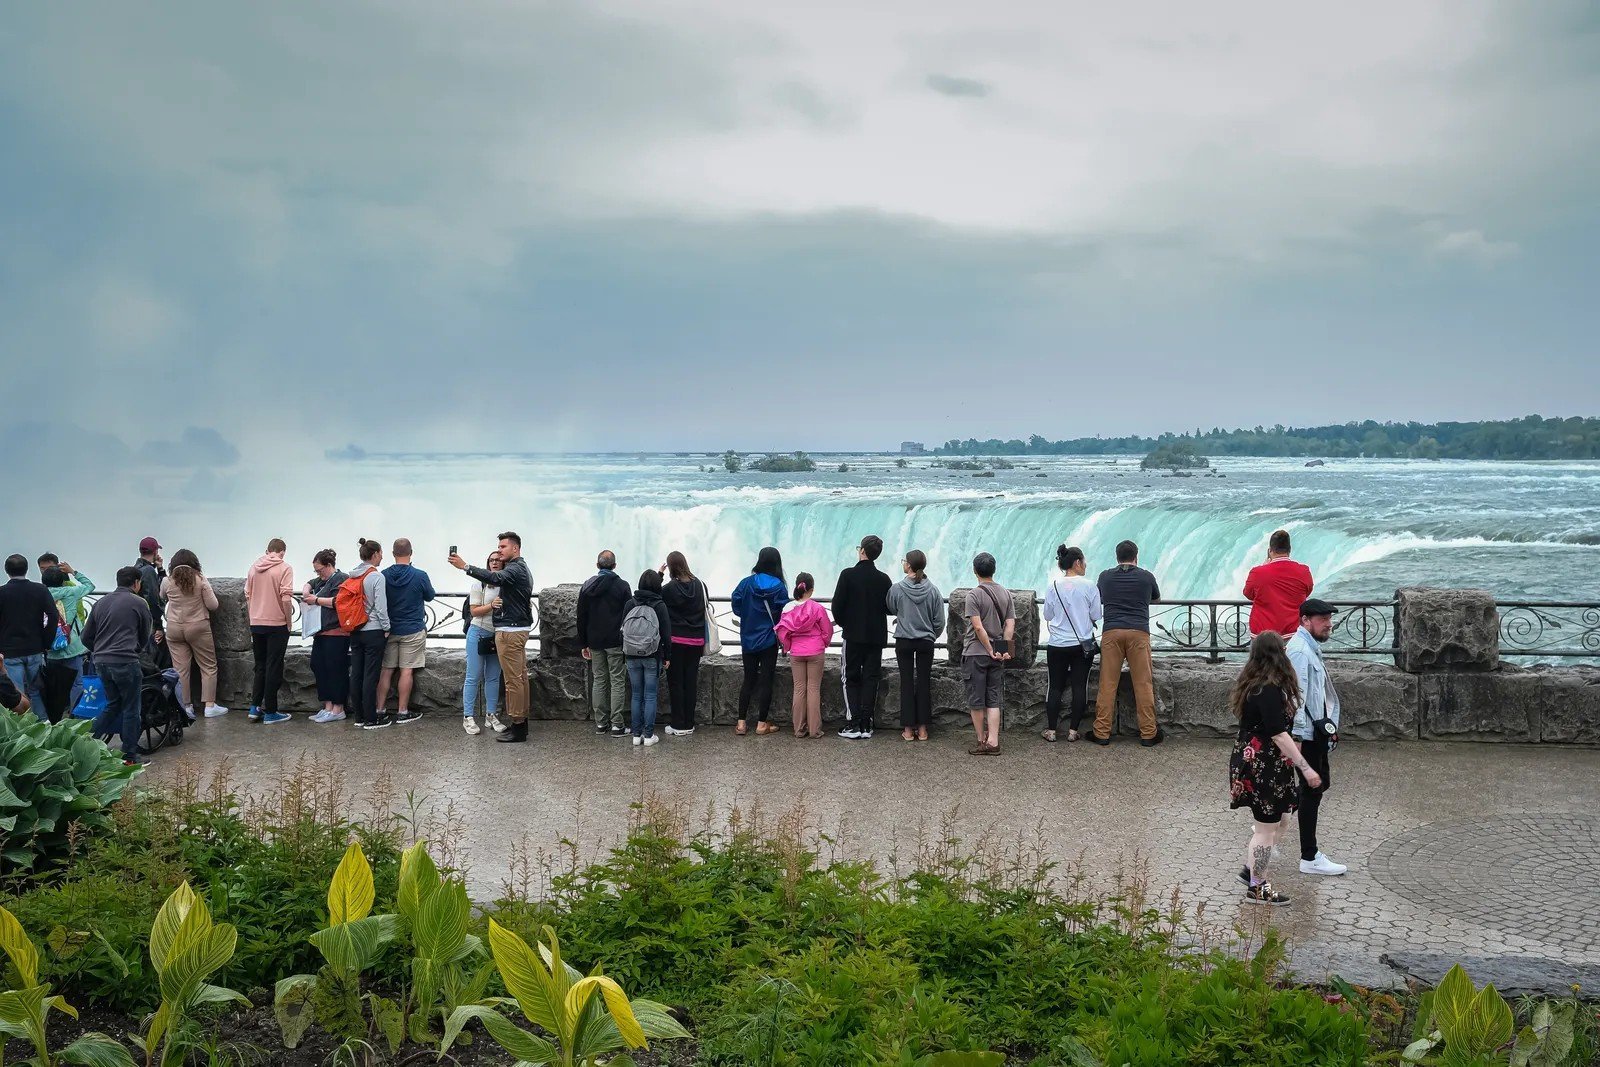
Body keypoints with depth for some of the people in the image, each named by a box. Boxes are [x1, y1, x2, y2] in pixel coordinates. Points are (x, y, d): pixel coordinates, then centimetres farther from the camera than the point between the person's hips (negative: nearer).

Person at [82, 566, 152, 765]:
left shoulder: (101, 603, 13)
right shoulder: (139, 603, -2)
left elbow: (86, 637, 15)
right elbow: (145, 637, 9)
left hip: (101, 662, 6)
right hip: (125, 662, -6)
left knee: (113, 704, 21)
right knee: (131, 709, 5)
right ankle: (129, 757, 8)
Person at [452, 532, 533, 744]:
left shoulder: (515, 569, -15)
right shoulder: (521, 568, 20)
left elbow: (495, 578, -35)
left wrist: (465, 567, -40)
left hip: (510, 631, -11)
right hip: (519, 628, 11)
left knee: (513, 679, -8)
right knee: (520, 677, 12)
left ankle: (518, 728, -6)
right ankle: (521, 723, 17)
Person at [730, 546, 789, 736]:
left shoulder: (746, 583, -6)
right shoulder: (779, 588, -11)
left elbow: (736, 608, -3)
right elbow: (783, 614, -10)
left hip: (748, 640, 2)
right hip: (769, 641, -2)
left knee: (748, 680, 12)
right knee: (766, 681, 5)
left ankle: (741, 723, 10)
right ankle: (762, 724, 8)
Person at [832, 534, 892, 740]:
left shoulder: (848, 575, -9)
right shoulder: (884, 579, -1)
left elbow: (837, 605, -10)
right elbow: (889, 608, 3)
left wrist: (842, 622, 8)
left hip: (853, 635, -2)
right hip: (876, 636, 3)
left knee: (851, 679, 5)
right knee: (871, 679, 7)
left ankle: (853, 724, -3)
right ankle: (867, 725, 4)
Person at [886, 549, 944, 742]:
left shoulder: (897, 588, -10)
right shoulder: (933, 590, -5)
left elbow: (890, 609, 9)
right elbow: (939, 621, 0)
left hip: (904, 641, -1)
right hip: (926, 642, 1)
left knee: (907, 683, 5)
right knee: (924, 683, 8)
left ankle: (908, 730, 6)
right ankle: (922, 729, 10)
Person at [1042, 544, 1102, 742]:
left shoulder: (1054, 586, -3)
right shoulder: (1089, 586, -8)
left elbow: (1047, 616, 4)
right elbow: (1096, 616, -4)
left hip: (1057, 645, 1)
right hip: (1083, 644, -1)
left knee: (1055, 687, 8)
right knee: (1079, 687, 5)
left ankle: (1051, 731, 10)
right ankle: (1073, 731, 6)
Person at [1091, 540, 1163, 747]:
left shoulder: (1105, 576, 11)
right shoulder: (1146, 577, 10)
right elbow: (1156, 598, 30)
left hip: (1111, 631, 1)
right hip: (1139, 632, -1)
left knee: (1107, 684, 2)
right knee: (1143, 684, 3)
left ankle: (1102, 733, 3)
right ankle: (1148, 734, 4)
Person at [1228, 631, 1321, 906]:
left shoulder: (1252, 684, 6)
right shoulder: (1269, 690, -23)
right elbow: (1279, 734, -25)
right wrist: (1305, 768, -22)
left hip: (1250, 758, 10)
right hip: (1263, 766, -10)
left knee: (1275, 820, 20)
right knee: (1267, 827, 3)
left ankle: (1250, 869, 29)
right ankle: (1256, 888, 13)